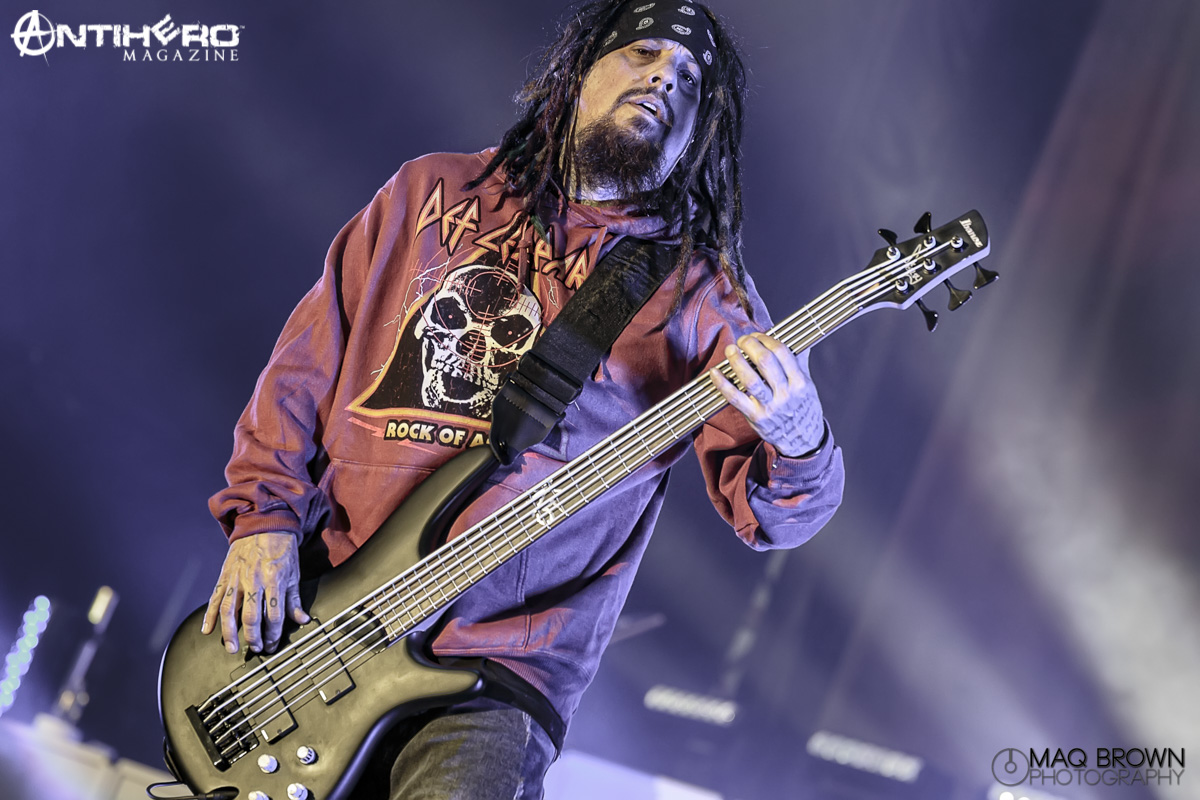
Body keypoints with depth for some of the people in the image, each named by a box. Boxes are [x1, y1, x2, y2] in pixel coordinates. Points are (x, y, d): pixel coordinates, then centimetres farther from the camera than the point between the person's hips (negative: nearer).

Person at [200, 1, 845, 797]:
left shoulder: (700, 292, 2)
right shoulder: (432, 191, 11)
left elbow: (763, 511, -4)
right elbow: (309, 361, 12)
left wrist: (799, 441, -26)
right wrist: (264, 518, 1)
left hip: (495, 669, -3)